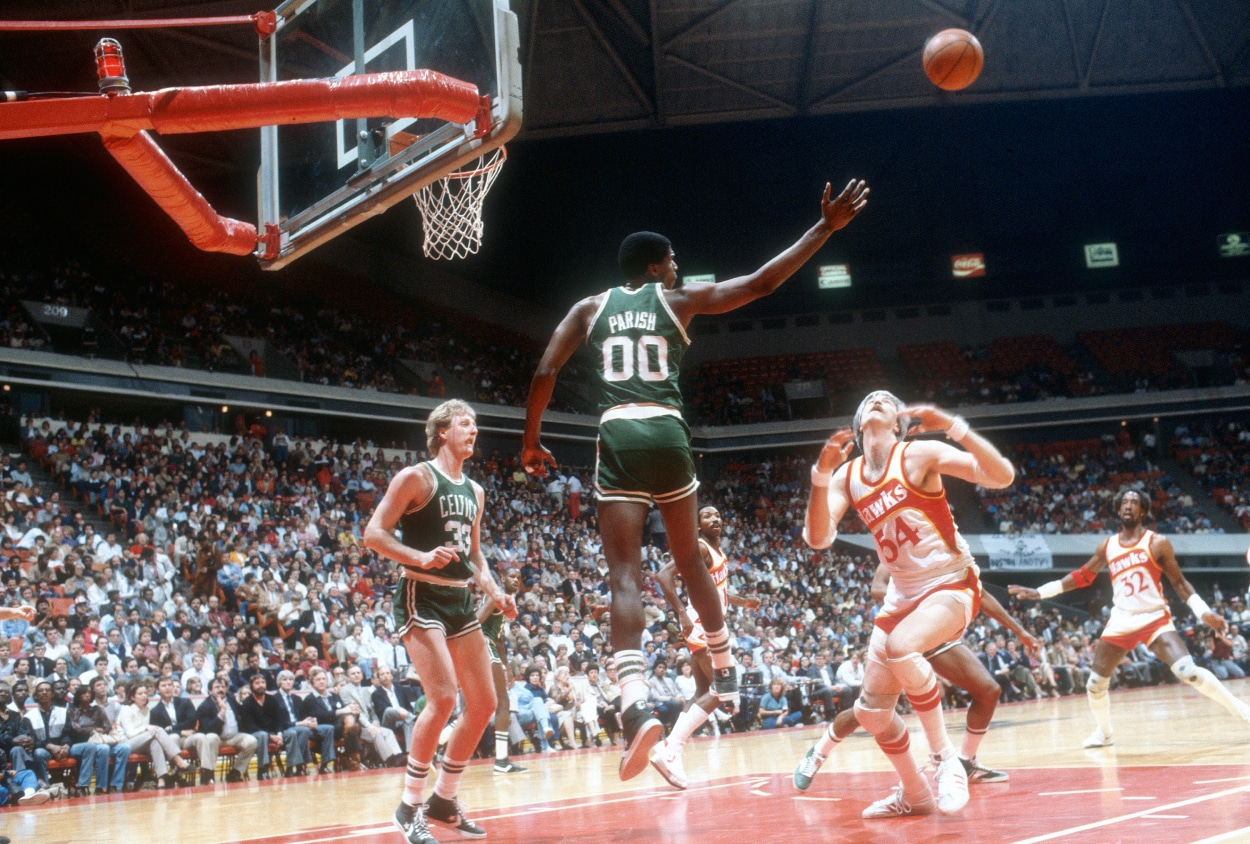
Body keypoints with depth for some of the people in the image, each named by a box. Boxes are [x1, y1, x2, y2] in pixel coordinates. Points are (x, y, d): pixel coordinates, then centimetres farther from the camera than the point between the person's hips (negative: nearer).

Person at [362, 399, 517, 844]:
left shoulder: (475, 492, 15)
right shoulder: (416, 477, -7)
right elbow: (374, 533, -12)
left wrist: (496, 593, 8)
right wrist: (422, 556, -26)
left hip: (460, 600, 8)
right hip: (421, 596, -8)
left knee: (483, 701, 5)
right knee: (443, 697, -20)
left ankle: (444, 799, 20)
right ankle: (410, 806, -5)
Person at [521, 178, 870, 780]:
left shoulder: (591, 308, 16)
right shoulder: (680, 299, 11)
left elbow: (545, 372, 6)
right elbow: (761, 283, 6)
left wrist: (531, 441, 17)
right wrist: (826, 228, 10)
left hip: (618, 437, 0)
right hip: (667, 434, 0)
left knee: (625, 576, -8)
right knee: (689, 561, 22)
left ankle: (636, 706, -25)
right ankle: (725, 670, 36)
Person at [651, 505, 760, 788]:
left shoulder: (718, 552, 16)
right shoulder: (699, 547, -13)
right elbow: (663, 575, -25)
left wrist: (742, 601, 26)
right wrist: (682, 614, -30)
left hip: (710, 625, 10)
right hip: (701, 624, -10)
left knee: (703, 693, 10)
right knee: (722, 689, -14)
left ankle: (670, 750, 7)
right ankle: (670, 749, -18)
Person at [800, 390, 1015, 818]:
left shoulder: (920, 454, -11)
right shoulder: (847, 476, 3)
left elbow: (1002, 477, -21)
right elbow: (818, 538, -10)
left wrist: (954, 426, -32)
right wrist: (820, 475, -23)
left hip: (951, 584, -6)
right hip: (901, 595, 7)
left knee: (899, 647, -36)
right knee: (871, 710, 3)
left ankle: (946, 759, -18)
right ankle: (913, 793, 25)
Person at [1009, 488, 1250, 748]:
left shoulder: (1157, 543, -4)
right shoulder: (1107, 546, 7)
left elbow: (1179, 582, 1)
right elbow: (1081, 577, 15)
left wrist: (1204, 612, -11)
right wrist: (1038, 592, 11)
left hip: (1154, 619, -4)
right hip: (1121, 622, 4)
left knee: (1188, 671, -22)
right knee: (1094, 684, 3)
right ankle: (1103, 733, 26)